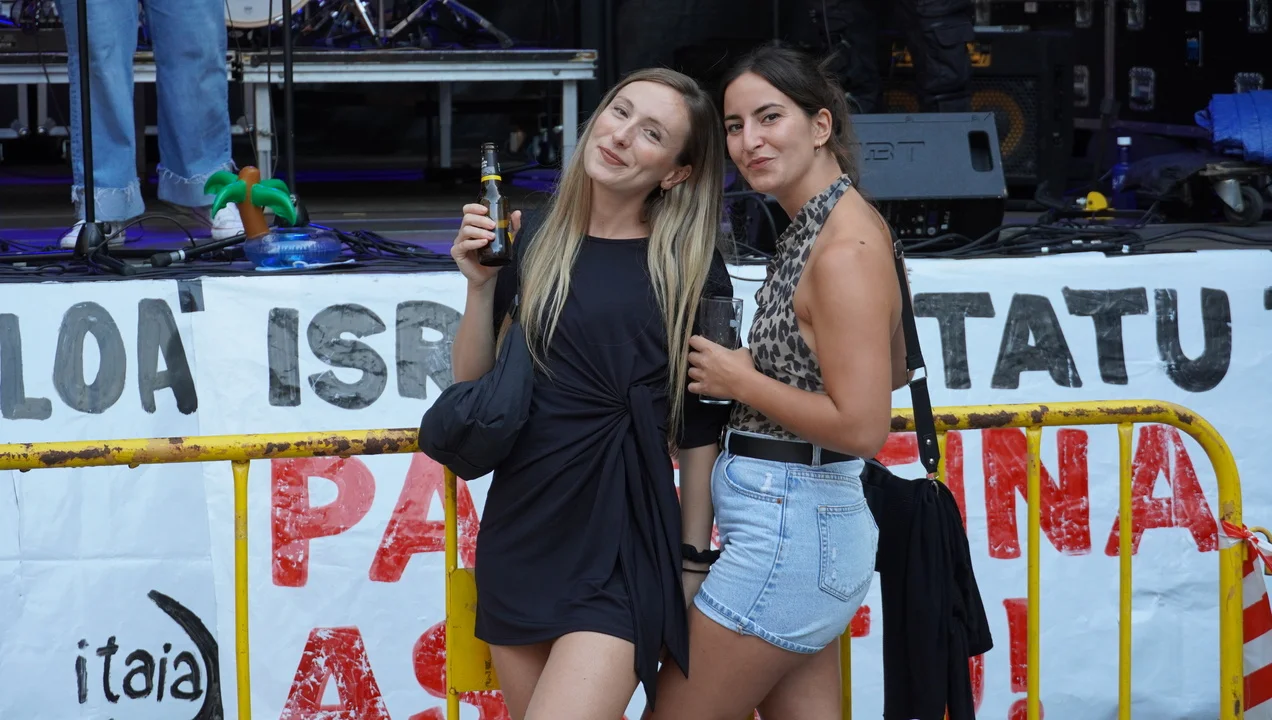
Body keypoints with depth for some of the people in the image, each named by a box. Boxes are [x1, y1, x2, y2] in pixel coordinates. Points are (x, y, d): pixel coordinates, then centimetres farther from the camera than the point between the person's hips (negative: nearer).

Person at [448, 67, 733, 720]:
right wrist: (480, 286, -4)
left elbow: (699, 434, 1)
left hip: (621, 544, -4)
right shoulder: (533, 244, 6)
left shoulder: (691, 270, -3)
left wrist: (695, 566, 1)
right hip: (518, 537, 4)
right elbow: (472, 385, 8)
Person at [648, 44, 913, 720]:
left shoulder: (845, 250, -19)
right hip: (802, 518, 10)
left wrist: (739, 379, -14)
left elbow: (862, 426, -24)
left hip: (785, 529, -10)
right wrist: (755, 368, 13)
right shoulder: (824, 224, 11)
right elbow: (892, 369, 23)